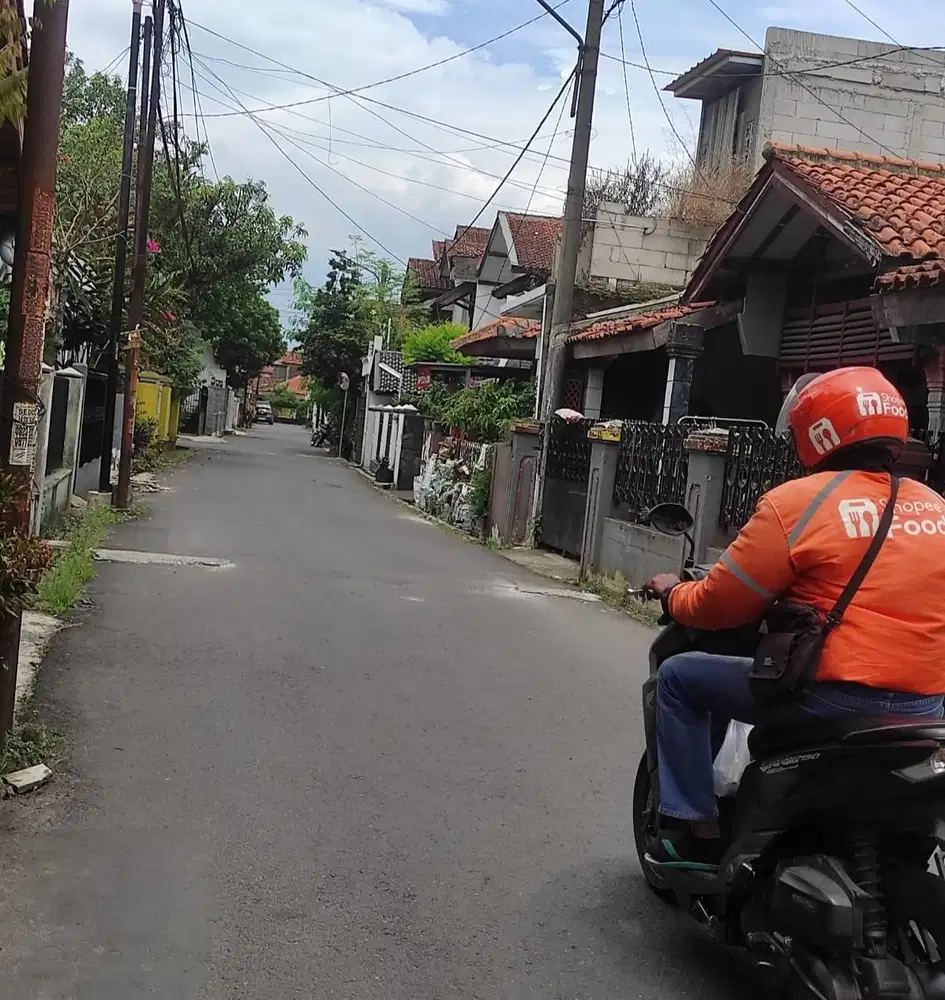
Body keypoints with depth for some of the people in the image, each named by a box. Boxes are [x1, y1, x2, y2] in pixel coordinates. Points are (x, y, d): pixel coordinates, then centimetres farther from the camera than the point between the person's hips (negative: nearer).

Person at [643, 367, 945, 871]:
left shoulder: (798, 501, -9)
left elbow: (719, 603, -5)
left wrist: (673, 593, 15)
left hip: (833, 699, -7)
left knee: (679, 677, 10)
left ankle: (696, 830, 10)